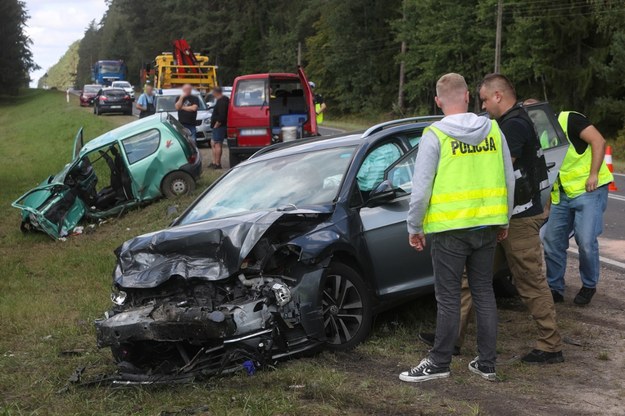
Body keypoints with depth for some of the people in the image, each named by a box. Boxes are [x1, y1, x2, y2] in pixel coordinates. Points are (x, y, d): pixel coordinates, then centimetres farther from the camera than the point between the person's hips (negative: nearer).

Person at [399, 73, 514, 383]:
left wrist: (414, 227, 0)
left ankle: (439, 363, 12)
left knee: (448, 297, 3)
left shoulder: (435, 136, -10)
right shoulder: (493, 130, 3)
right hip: (487, 226, 5)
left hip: (450, 229, -4)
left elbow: (421, 189, -12)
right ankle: (487, 364, 20)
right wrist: (503, 221, 19)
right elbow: (509, 180, 8)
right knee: (484, 293, 13)